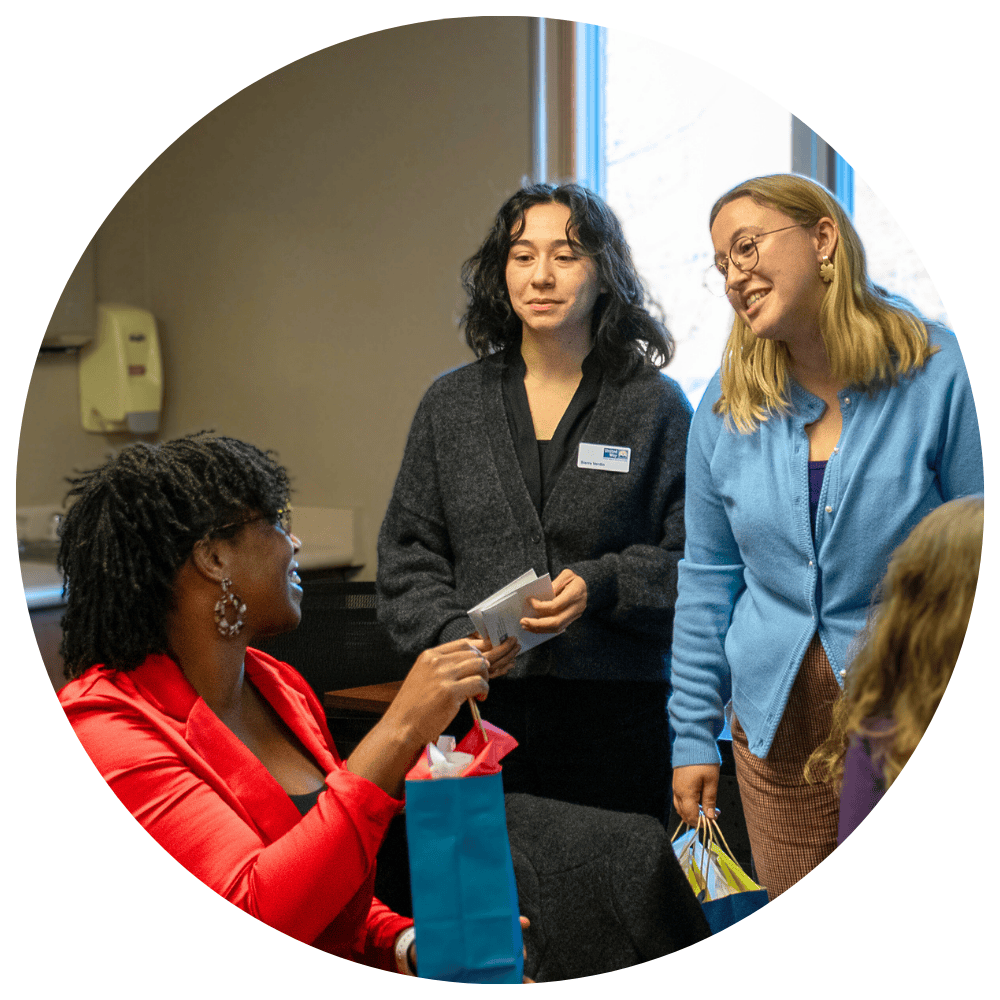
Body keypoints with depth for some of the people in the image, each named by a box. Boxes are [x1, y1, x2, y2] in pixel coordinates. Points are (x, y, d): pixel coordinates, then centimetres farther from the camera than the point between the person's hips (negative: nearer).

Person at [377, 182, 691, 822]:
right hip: (483, 709, 2)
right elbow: (409, 554, 11)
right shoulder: (451, 404, 11)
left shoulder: (654, 404, 4)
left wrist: (600, 586, -14)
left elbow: (694, 556, 2)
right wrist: (453, 634, -6)